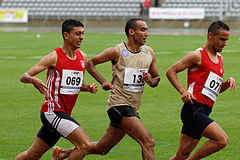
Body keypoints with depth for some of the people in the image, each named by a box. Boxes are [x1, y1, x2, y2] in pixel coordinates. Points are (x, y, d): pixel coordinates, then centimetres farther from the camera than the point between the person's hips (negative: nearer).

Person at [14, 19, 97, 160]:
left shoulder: (83, 57, 10)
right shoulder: (54, 57, -10)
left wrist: (88, 88, 2)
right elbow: (24, 76, -9)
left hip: (64, 114, 8)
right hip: (53, 110, -8)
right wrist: (33, 80, -33)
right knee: (85, 145, -21)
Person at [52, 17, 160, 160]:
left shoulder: (149, 53, 8)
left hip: (132, 109, 7)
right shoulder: (117, 51, -8)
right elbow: (90, 63, 4)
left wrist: (151, 81, -6)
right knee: (148, 142, -19)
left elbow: (156, 77, 18)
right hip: (119, 105, -7)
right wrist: (103, 82, -10)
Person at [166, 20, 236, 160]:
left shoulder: (220, 59, 21)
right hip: (194, 108, -9)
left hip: (203, 112, 9)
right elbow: (171, 71, -4)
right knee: (222, 139, -21)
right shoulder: (198, 55, -4)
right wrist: (183, 91, -17)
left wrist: (229, 82, 9)